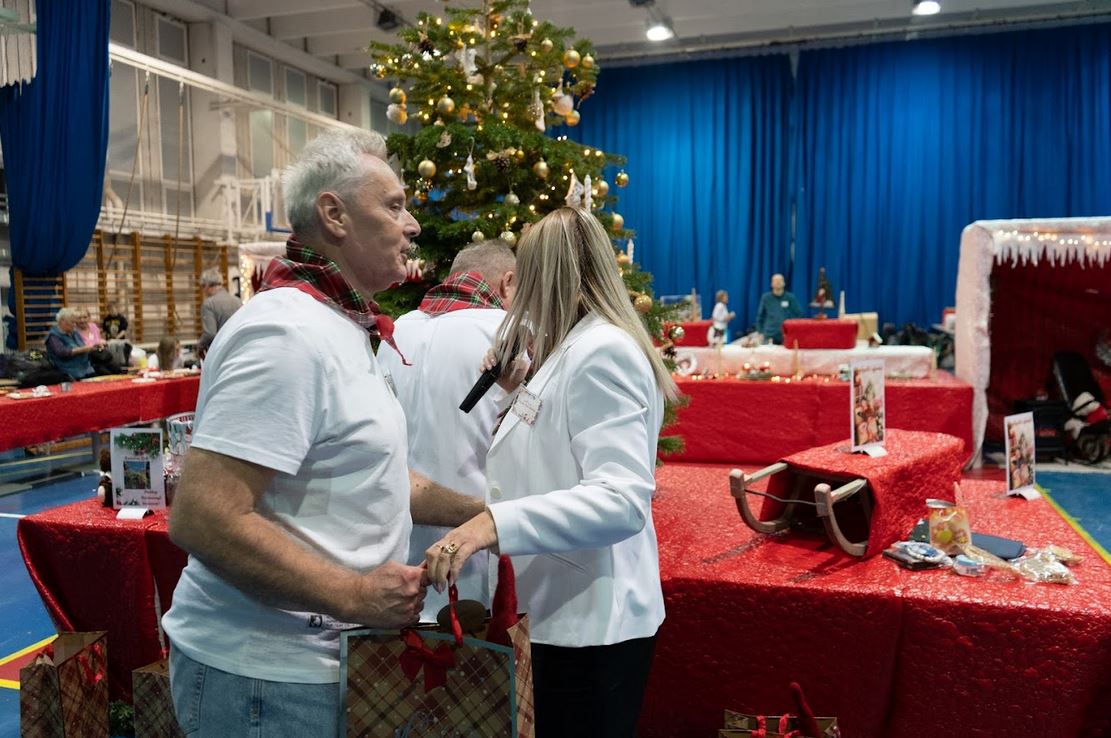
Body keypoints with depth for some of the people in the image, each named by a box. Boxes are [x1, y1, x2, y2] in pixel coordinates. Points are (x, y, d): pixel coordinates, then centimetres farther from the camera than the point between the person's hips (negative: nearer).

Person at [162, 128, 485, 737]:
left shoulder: (338, 327, 10)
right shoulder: (288, 332, -23)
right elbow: (201, 519, -28)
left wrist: (477, 512, 10)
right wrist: (354, 596, -24)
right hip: (267, 677, -9)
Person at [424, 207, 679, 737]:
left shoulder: (601, 351, -19)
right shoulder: (577, 348, 12)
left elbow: (622, 499, -28)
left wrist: (496, 521, -38)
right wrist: (522, 393, 8)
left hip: (588, 619, -10)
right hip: (566, 611, 10)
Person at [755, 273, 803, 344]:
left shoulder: (790, 297, 2)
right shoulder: (766, 298, 4)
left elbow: (799, 314, 5)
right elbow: (760, 316, 9)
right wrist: (760, 332, 5)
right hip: (770, 336, 0)